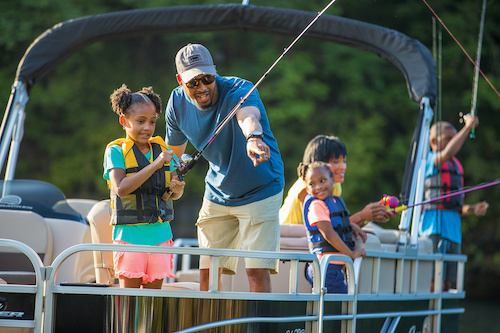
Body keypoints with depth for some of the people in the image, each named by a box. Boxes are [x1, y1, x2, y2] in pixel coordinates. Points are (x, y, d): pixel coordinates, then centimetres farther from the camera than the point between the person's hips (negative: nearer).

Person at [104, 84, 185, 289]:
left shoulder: (162, 149, 9)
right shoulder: (116, 151, -3)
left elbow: (176, 194, 8)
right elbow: (120, 188, -19)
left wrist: (176, 189, -17)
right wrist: (154, 165, -24)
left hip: (160, 233, 4)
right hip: (129, 234, -4)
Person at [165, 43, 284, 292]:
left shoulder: (239, 90, -27)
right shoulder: (178, 103, -9)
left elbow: (248, 116, -53)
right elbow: (173, 149, 11)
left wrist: (254, 138, -73)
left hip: (261, 190, -5)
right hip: (217, 195, 5)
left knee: (257, 270, -13)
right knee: (207, 272, 4)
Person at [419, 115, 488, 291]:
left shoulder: (455, 167, 25)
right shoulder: (430, 160, 1)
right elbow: (448, 153, -25)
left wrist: (473, 209, 5)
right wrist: (467, 127, -19)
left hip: (453, 229, 8)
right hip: (435, 226, -8)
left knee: (446, 284, 3)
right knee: (434, 283, -15)